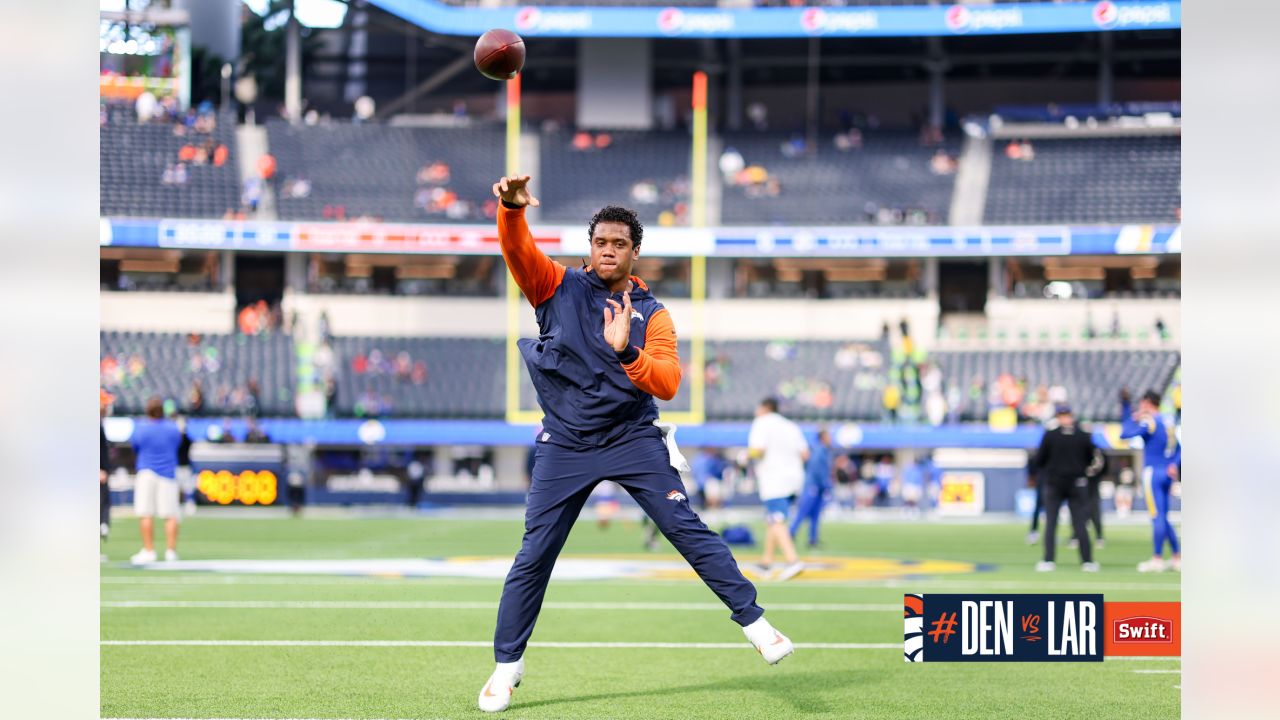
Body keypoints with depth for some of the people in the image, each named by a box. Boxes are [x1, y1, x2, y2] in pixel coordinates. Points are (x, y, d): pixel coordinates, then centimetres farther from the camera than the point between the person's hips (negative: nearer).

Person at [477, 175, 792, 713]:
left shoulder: (652, 314, 2)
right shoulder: (558, 286, 2)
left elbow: (667, 383, -11)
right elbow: (517, 249, -16)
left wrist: (626, 351, -29)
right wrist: (512, 209, -37)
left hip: (634, 440, 0)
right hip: (566, 443, 0)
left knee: (688, 529, -9)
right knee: (534, 554, 1)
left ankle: (753, 620, -2)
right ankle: (506, 667, 12)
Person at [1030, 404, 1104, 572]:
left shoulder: (1050, 435, -7)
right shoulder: (1084, 436, -2)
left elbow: (1038, 460, -4)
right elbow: (1094, 460, 3)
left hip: (1054, 484, -1)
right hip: (1077, 484, 1)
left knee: (1050, 523, 4)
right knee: (1079, 524, 4)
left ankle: (1048, 561, -3)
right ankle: (1087, 561, 1)